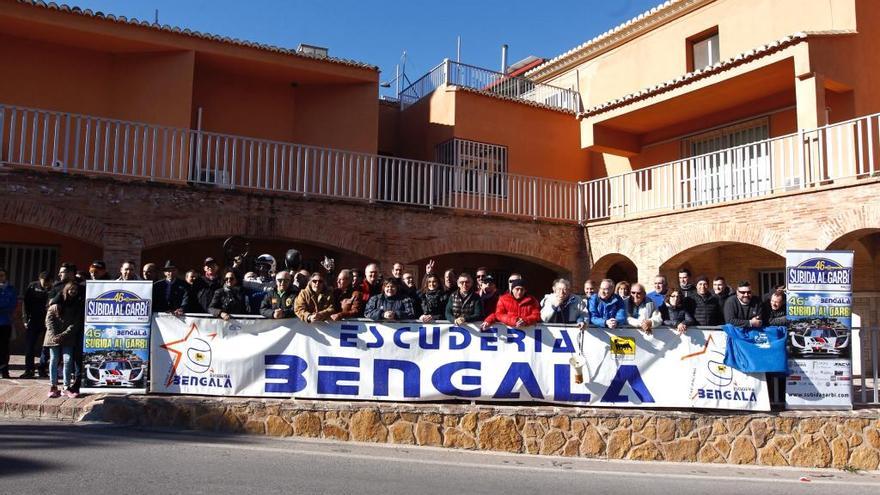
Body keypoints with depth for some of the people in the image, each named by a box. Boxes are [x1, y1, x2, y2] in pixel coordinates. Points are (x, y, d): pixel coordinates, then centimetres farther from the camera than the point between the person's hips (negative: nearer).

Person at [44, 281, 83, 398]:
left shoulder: (77, 307, 6)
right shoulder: (55, 305, 3)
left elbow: (76, 324, -2)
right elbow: (49, 320, -2)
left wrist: (64, 335, -14)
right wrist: (54, 335, -13)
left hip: (68, 338, 1)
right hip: (54, 337, 0)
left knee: (68, 360, -6)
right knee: (54, 360, 4)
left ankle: (67, 387, -2)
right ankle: (53, 386, 9)